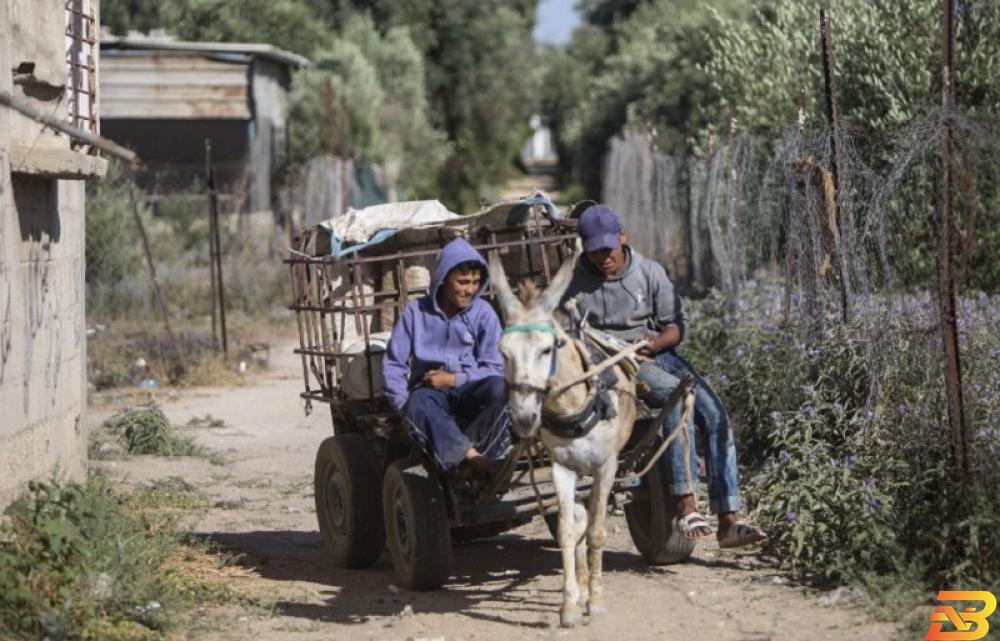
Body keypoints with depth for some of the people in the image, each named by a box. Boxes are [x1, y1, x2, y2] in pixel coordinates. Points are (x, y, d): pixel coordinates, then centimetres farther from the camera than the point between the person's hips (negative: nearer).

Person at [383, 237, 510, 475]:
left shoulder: (483, 313, 0)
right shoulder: (416, 311, 0)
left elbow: (495, 368, -1)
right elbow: (393, 364, 2)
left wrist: (454, 379, -14)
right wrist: (405, 405, -13)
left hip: (470, 391, 1)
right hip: (429, 391, -1)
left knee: (499, 388, -33)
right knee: (419, 405, -37)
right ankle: (474, 457, -44)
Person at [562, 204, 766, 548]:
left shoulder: (650, 272, 4)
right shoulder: (574, 282, -1)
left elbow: (676, 325, 8)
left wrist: (654, 344, -15)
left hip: (656, 353, 4)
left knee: (714, 414, -18)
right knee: (675, 393, -34)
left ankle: (728, 519, -20)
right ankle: (686, 506, -40)